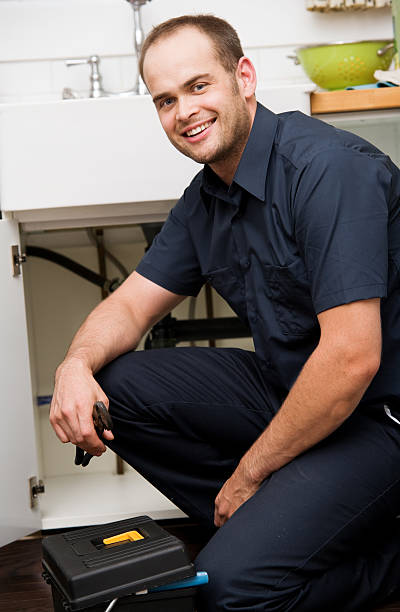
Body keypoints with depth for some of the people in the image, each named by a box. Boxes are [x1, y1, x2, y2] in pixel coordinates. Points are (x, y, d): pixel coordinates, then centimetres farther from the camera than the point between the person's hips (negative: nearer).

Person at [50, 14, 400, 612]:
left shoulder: (330, 168, -22)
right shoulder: (205, 198, 6)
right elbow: (131, 305, 10)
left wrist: (249, 474, -15)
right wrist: (77, 364, -14)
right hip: (284, 386, 8)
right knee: (113, 385, -4)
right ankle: (265, 524, 2)